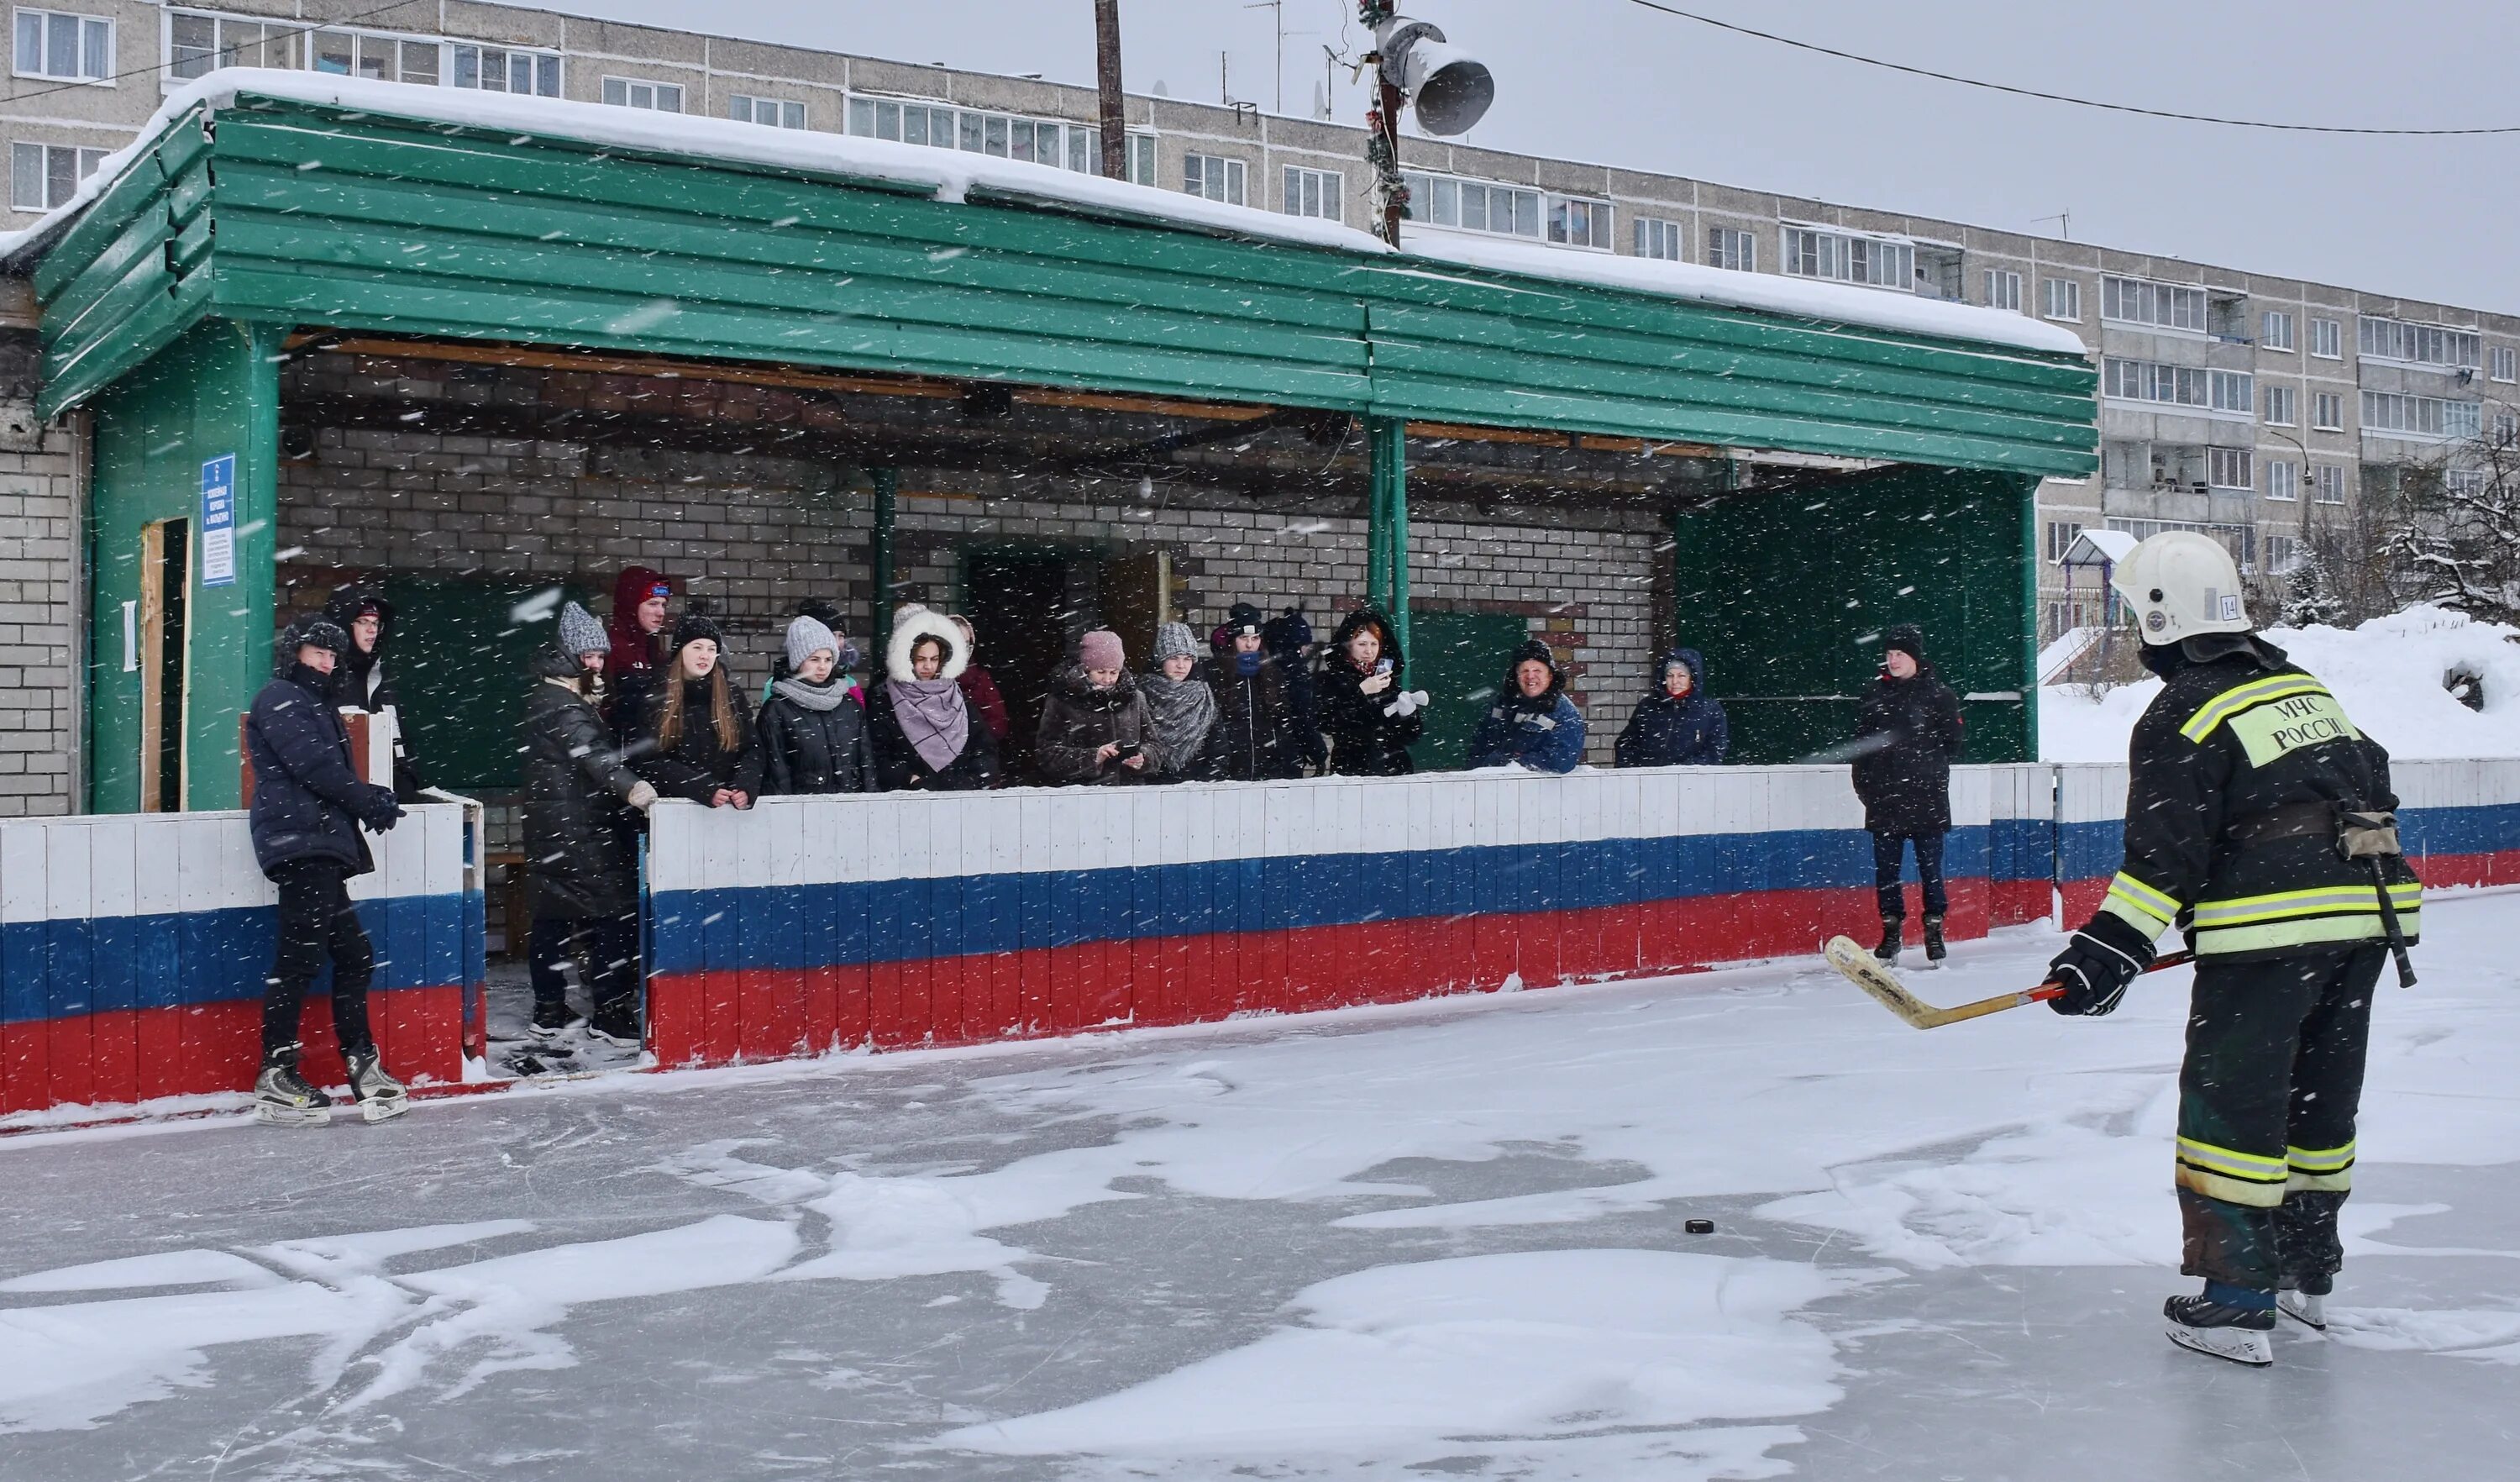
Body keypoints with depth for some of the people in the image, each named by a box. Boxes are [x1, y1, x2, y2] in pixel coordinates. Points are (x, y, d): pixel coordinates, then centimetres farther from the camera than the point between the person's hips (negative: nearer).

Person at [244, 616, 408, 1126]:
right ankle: (275, 1077, -10)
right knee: (300, 958, -12)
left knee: (353, 955, 10)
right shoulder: (280, 699, -3)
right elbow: (312, 766, -14)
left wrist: (371, 796, 6)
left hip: (322, 845, 10)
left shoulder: (315, 706, 27)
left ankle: (363, 1066, 15)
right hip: (299, 840, -10)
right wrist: (371, 802, -7)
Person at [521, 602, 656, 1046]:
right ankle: (610, 1016, -8)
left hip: (550, 826, 11)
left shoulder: (547, 696, 17)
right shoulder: (561, 705, -16)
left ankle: (549, 1014, 18)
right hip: (580, 830, -11)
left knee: (553, 917, 12)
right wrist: (629, 787, -48)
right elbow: (591, 752, -34)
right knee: (617, 913, -9)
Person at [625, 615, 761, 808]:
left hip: (730, 805, 2)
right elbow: (651, 761, -5)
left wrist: (745, 788, -14)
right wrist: (705, 790, -17)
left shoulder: (733, 695, 9)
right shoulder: (656, 699, 2)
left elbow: (752, 750, 7)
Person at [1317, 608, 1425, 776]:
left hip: (1395, 769, 4)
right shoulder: (1332, 680, 0)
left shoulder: (1389, 680, 12)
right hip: (1352, 772, -4)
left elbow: (1413, 734, 12)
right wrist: (1360, 692, -18)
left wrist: (1408, 713, -8)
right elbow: (1327, 724, -15)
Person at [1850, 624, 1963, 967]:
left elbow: (1951, 742, 3)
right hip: (1884, 797, 3)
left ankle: (1934, 928, 12)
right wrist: (1864, 783, 8)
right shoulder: (1875, 694, 11)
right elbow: (1861, 742, 15)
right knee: (1886, 867, 5)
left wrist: (1925, 764, -6)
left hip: (1926, 797, -3)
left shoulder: (1938, 694, 1)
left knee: (1930, 866, 1)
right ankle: (1891, 930, 15)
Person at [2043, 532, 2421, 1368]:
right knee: (2320, 1095, 19)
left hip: (2273, 930, -8)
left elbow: (2166, 853, -15)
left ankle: (2237, 1302, -3)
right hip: (2370, 913, 9)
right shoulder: (2299, 684, 19)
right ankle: (2307, 1270, 31)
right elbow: (2369, 790, 24)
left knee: (2231, 1102, -2)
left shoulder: (2184, 712, -7)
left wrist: (2110, 949, -16)